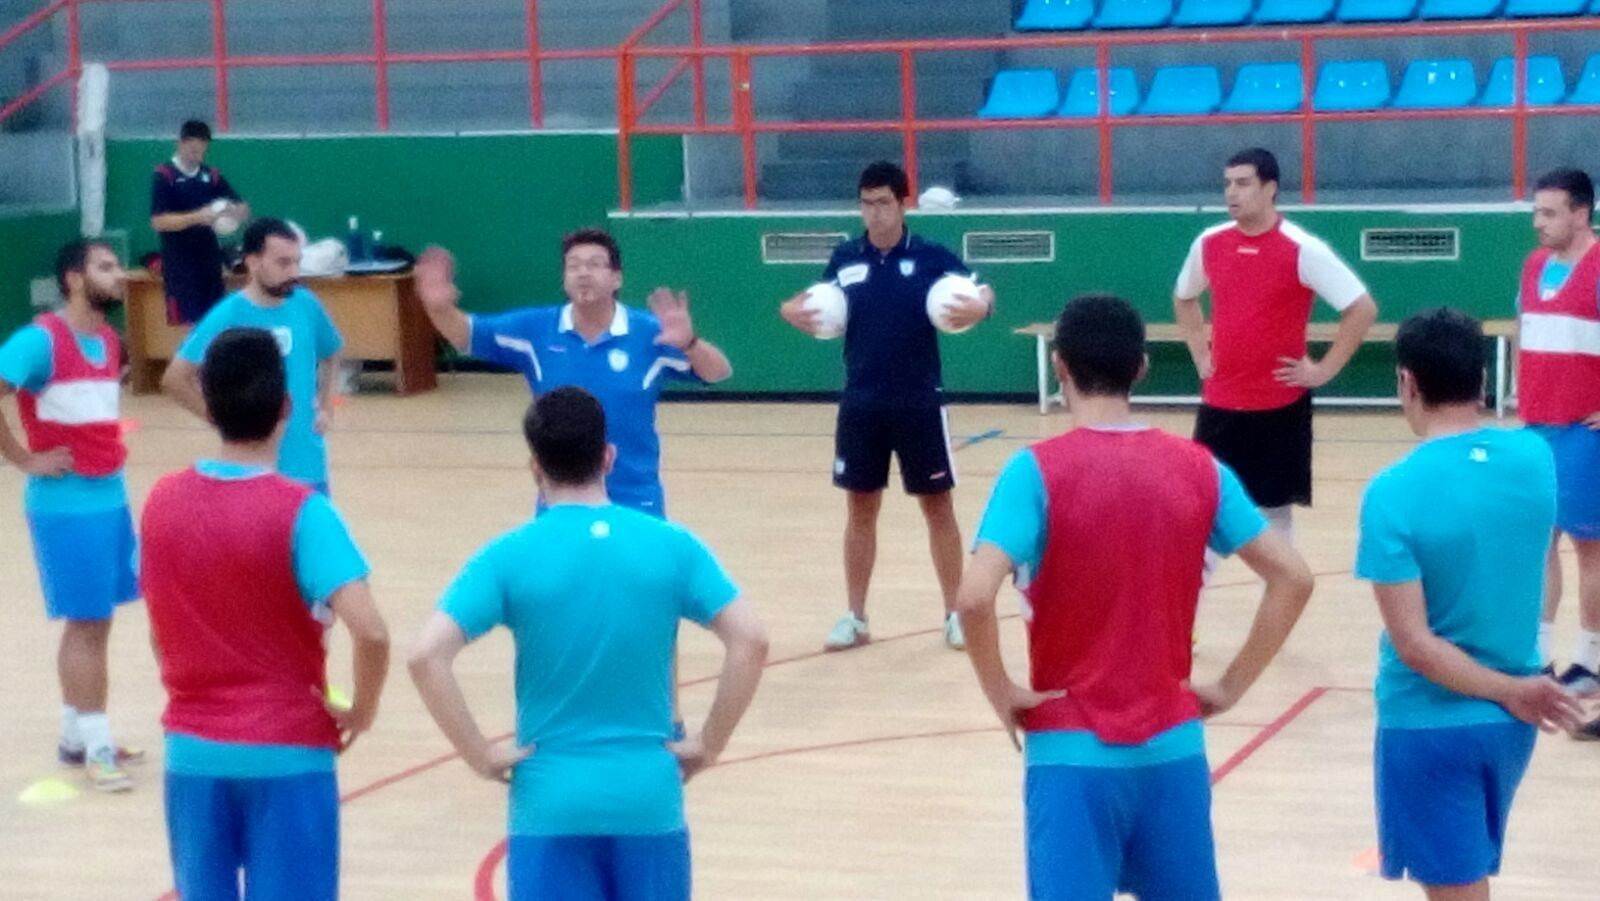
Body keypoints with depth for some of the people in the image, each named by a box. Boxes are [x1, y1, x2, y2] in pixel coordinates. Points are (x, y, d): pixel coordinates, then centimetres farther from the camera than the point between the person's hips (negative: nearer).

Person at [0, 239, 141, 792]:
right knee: (86, 625, -3)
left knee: (95, 624, 13)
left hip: (110, 497, 8)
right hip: (67, 503, -8)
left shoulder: (109, 342, 10)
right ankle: (95, 746, 4)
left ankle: (76, 737, 23)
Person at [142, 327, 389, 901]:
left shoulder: (162, 502, -1)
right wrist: (362, 710, -8)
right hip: (286, 754, -4)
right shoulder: (300, 511, -16)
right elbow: (370, 631, -25)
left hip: (193, 750, 4)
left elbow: (159, 632, 8)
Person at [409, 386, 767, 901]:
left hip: (551, 801, -2)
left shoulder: (510, 556, -6)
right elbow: (750, 640, -6)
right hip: (648, 796, 2)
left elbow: (427, 656, -16)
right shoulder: (670, 545, -1)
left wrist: (479, 755, -7)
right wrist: (708, 745, 1)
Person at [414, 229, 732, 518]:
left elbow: (718, 372, -14)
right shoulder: (535, 330, -4)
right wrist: (440, 307, -28)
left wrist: (688, 342, -37)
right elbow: (466, 334, -5)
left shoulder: (649, 334, -10)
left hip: (634, 506, -2)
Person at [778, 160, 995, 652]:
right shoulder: (844, 258, 4)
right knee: (860, 508, 9)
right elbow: (826, 314, 15)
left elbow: (979, 291, -10)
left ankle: (955, 613, 16)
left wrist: (978, 305, -33)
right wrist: (796, 312, -7)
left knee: (938, 506, 5)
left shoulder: (931, 256, -5)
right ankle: (855, 616, 18)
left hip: (920, 404, -2)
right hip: (860, 405, 3)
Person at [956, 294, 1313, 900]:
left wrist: (1001, 693, -8)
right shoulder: (1198, 468, 2)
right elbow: (1292, 579, 1)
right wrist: (1231, 686, 6)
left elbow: (974, 597, -23)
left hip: (1073, 752, -4)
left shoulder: (1036, 471, -11)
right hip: (1172, 745, 4)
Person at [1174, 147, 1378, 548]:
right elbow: (1184, 298, 24)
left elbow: (1363, 308, -11)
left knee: (1275, 510, 6)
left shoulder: (1302, 249, -12)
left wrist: (1323, 370, -11)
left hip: (1280, 405, -4)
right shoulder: (1208, 243, 4)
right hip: (1219, 403, 4)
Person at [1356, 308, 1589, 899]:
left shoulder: (1394, 492, -20)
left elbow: (1413, 644, -20)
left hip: (1429, 724, -5)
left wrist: (1508, 691, -12)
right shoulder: (1535, 459, -5)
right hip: (1510, 721, 6)